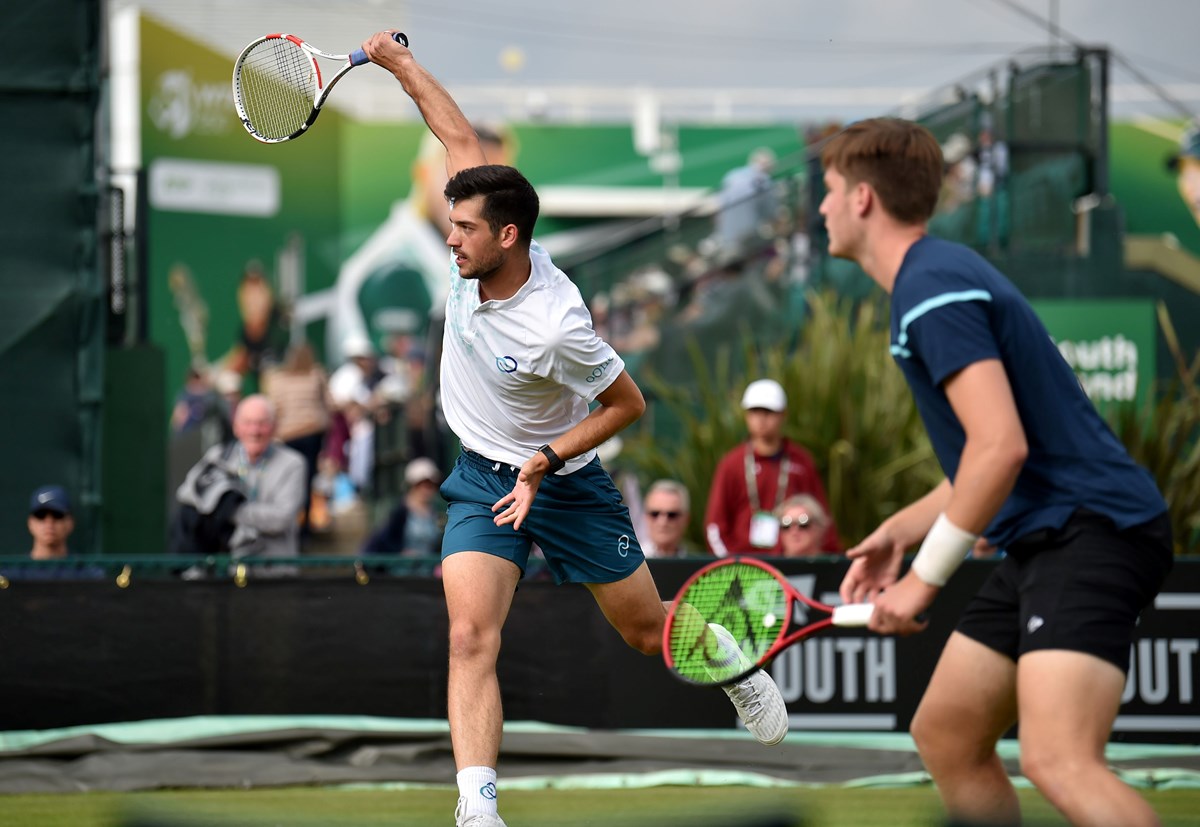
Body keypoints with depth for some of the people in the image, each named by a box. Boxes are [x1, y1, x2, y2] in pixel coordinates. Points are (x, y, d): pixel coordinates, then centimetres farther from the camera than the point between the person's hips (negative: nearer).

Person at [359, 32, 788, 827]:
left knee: (650, 633, 14)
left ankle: (729, 658, 49)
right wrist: (399, 61, 1)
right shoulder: (481, 250, -16)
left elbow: (628, 403, -17)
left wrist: (544, 463, -22)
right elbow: (463, 138, -1)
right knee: (471, 638, -17)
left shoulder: (557, 327, -32)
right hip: (481, 481, 4)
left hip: (564, 484, -4)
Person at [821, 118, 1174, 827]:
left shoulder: (934, 288, -14)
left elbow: (1001, 448, -23)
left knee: (1059, 762, -26)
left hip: (1093, 529, -11)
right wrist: (902, 530, 20)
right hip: (1040, 541, 11)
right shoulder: (938, 276, 19)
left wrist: (925, 578, -16)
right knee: (945, 736, 15)